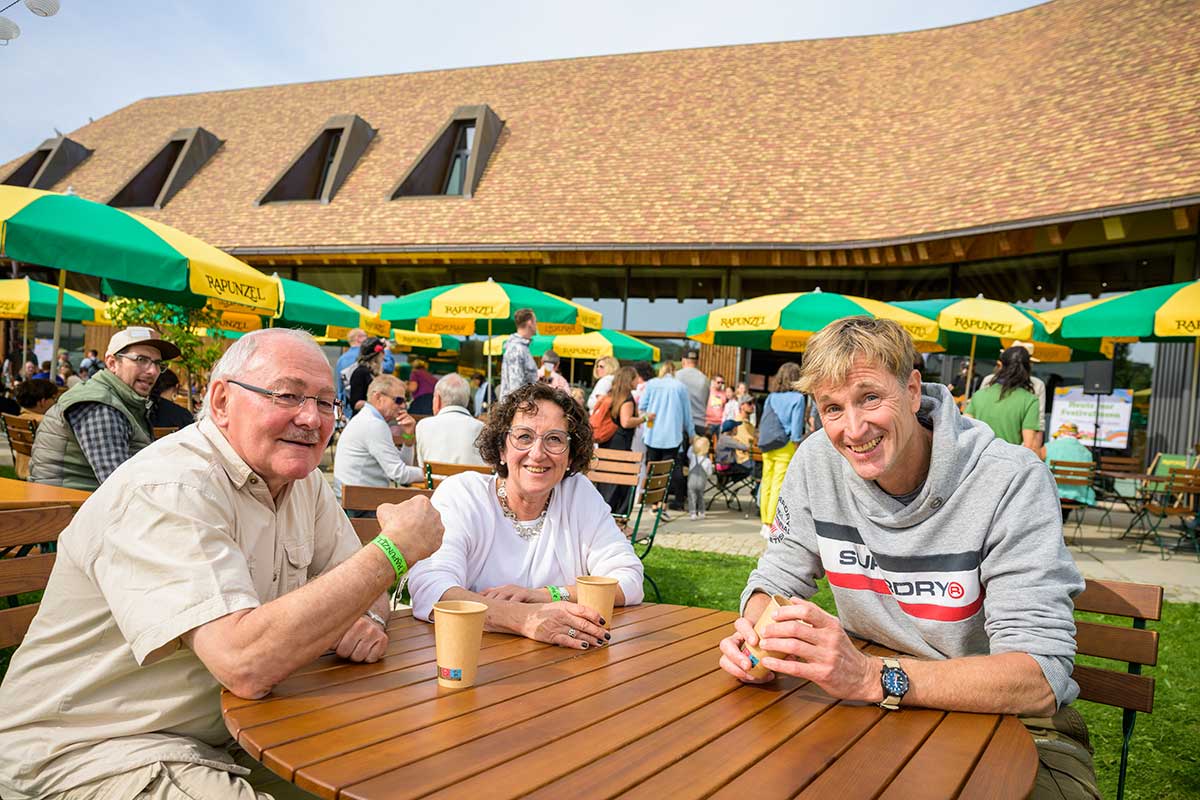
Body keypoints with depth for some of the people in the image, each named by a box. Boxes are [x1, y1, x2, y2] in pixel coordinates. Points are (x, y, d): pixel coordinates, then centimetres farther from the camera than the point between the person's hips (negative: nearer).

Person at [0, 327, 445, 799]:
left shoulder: (300, 478, 1)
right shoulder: (168, 491, -25)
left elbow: (356, 582, 11)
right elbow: (246, 663, -36)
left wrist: (365, 620, -14)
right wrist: (393, 549, -30)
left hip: (225, 738, 8)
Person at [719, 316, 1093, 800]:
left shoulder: (1011, 482, -22)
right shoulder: (818, 462, -9)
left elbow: (1041, 676, -27)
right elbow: (776, 579, 1)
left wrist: (875, 678, -42)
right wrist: (758, 634, -23)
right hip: (871, 702, 3)